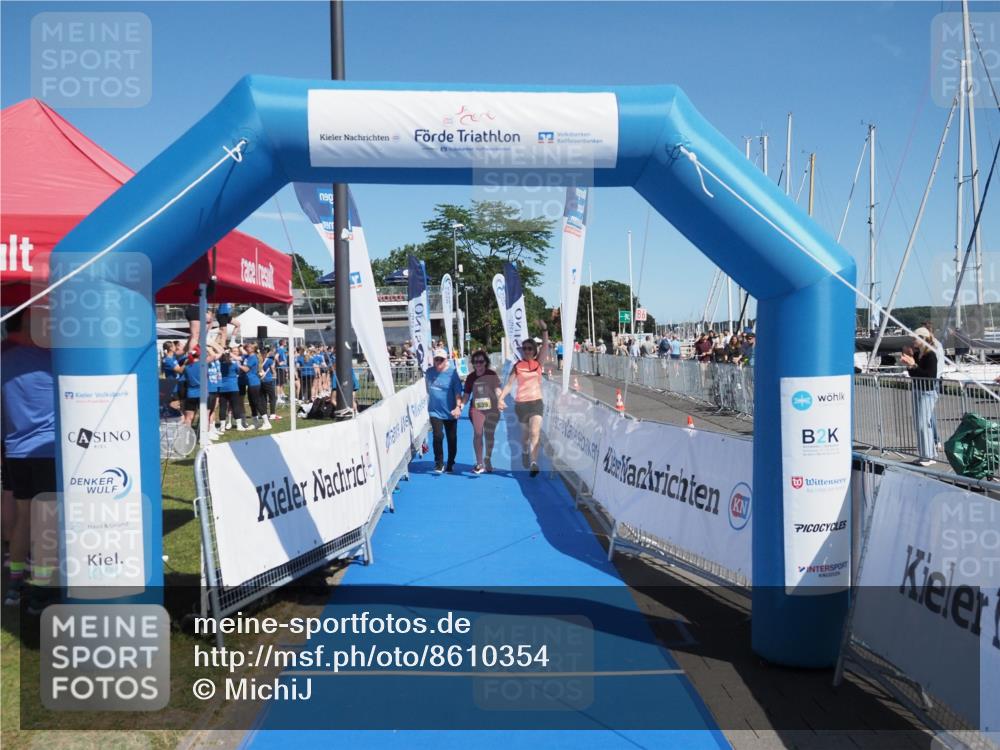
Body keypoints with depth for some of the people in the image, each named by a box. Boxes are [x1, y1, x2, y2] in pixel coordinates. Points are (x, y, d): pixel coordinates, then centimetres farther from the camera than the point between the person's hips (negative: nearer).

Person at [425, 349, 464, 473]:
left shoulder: (452, 373, -10)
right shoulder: (429, 372, 2)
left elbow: (458, 392, -14)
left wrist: (458, 407, -26)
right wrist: (428, 404, 21)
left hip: (450, 412, -1)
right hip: (435, 412, 1)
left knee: (452, 439, 7)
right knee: (438, 436, -13)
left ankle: (450, 464, 25)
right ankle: (439, 463, 4)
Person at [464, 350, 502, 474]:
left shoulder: (492, 375, -2)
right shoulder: (471, 377, 5)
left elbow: (497, 390, -10)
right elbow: (467, 395, 8)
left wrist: (499, 401, -28)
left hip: (491, 408, -1)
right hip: (476, 408, 1)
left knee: (489, 434, 9)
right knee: (478, 434, -4)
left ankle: (487, 461, 26)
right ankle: (479, 463, 1)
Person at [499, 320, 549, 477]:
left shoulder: (538, 362, 2)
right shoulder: (517, 366, -1)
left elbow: (545, 347, -11)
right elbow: (509, 384, -2)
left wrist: (544, 330, -25)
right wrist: (501, 398, -16)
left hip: (536, 402, 0)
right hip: (521, 403, 0)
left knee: (535, 432, -15)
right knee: (525, 433, 14)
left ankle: (533, 462, -23)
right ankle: (524, 452, 42)